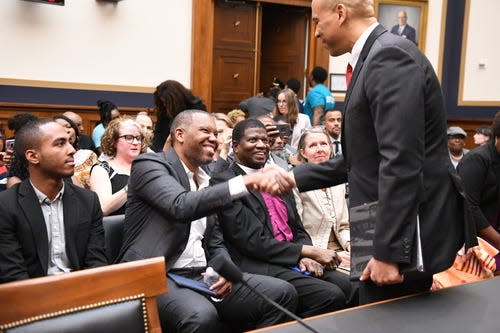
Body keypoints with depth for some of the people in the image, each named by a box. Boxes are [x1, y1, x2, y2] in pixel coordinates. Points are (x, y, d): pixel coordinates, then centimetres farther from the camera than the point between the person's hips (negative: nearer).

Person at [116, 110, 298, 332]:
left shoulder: (206, 178, 17)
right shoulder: (149, 165, -5)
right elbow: (181, 206, -26)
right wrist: (245, 182, -33)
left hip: (202, 276, 7)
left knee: (282, 294, -7)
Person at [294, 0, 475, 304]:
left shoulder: (390, 55, -17)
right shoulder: (377, 57, 14)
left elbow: (401, 162, -25)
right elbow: (363, 158, 17)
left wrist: (388, 250, -24)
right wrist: (296, 179, 15)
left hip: (409, 232, -10)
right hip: (394, 227, 10)